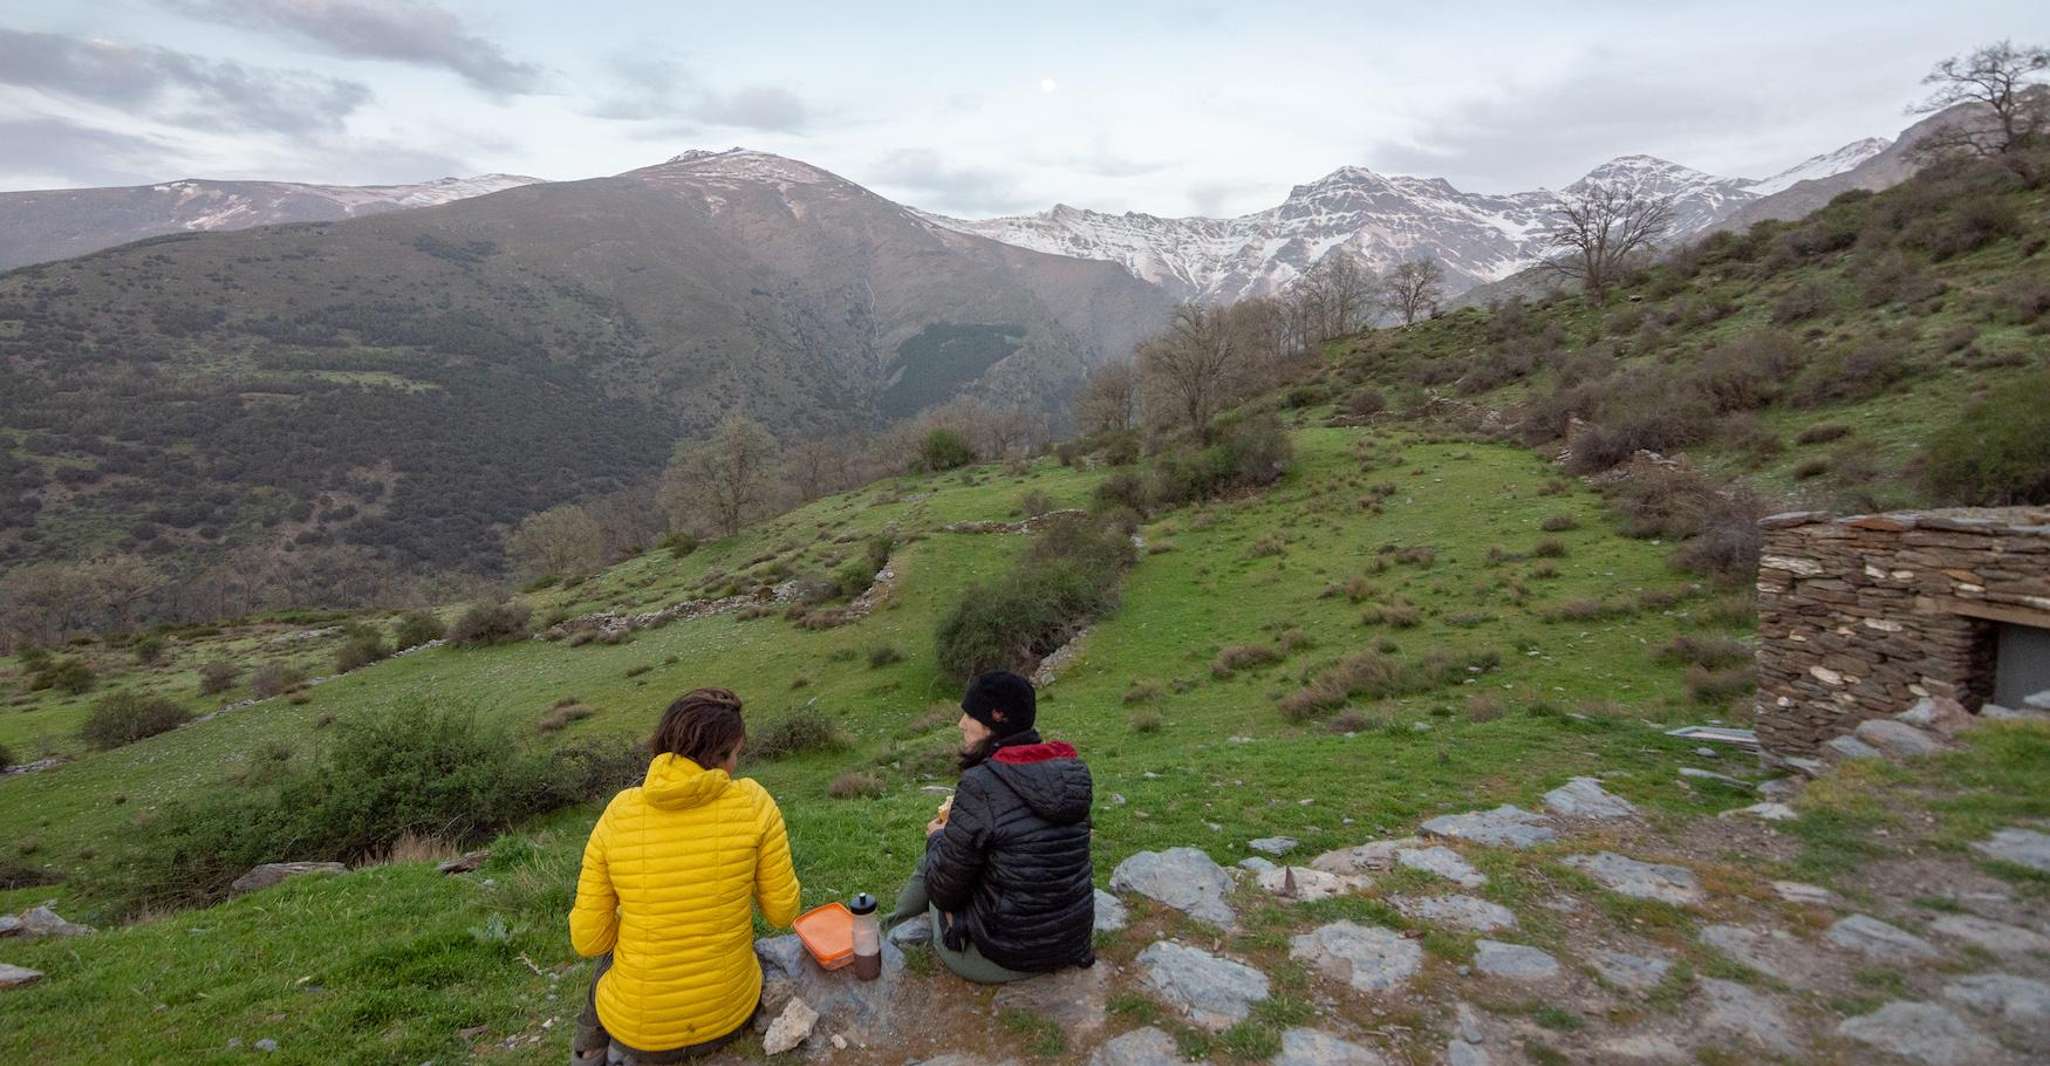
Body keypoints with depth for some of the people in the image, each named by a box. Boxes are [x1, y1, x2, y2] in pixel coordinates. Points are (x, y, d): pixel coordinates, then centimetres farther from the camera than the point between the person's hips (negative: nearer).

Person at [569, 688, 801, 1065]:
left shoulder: (618, 815, -14)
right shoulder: (752, 801, -18)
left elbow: (589, 939, -7)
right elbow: (782, 911, -9)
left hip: (638, 1019, 1)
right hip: (729, 1011, -1)